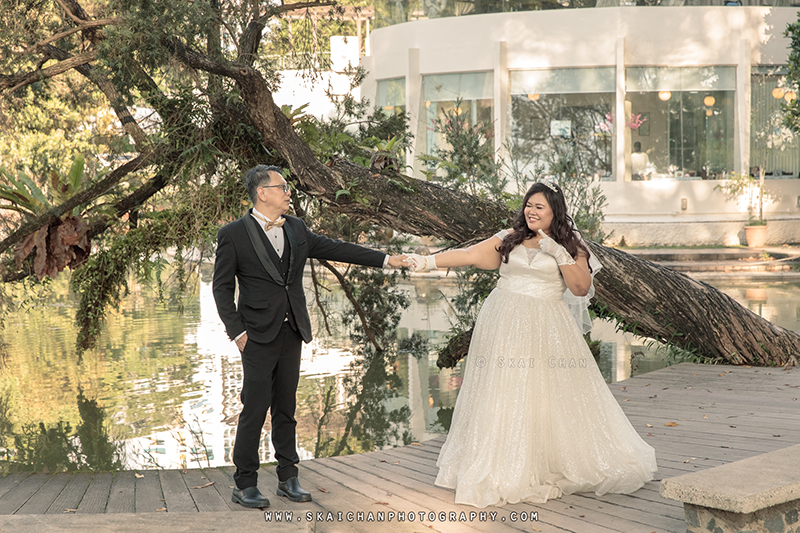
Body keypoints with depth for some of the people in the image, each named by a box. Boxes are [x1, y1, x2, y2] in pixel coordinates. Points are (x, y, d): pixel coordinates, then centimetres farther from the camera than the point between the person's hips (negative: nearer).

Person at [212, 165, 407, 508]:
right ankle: (244, 484, 5)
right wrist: (237, 331, -9)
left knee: (285, 407, 11)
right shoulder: (234, 235, -5)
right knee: (255, 409, -5)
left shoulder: (295, 229, 11)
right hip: (259, 336, -5)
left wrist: (385, 259, 12)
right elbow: (221, 287, -3)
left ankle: (288, 478, 18)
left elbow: (334, 249, 15)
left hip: (292, 333, 6)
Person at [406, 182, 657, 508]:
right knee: (502, 396, 1)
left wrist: (559, 253, -11)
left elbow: (582, 288, -3)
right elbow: (471, 255, 0)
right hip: (506, 327, 1)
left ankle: (554, 469, 10)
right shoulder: (509, 240, 9)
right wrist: (429, 262, -12)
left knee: (554, 399, -3)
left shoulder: (570, 246, 7)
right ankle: (500, 472, 10)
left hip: (546, 331, -1)